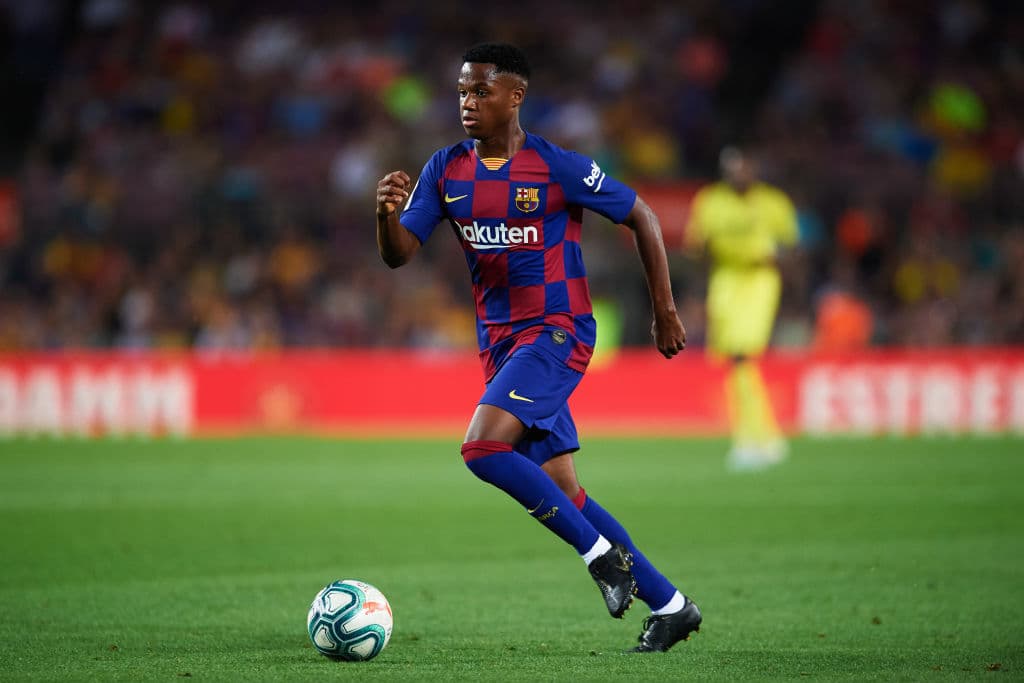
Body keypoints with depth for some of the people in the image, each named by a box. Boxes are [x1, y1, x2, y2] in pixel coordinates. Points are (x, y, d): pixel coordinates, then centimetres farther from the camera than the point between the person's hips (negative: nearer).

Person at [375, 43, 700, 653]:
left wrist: (665, 311, 1)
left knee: (483, 449, -25)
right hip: (500, 342, 7)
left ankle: (600, 552, -9)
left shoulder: (557, 167, -11)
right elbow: (399, 255, 0)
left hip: (558, 332, -7)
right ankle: (670, 605, 16)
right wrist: (387, 213, -23)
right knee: (559, 491, 5)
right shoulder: (447, 169, 5)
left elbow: (643, 217, -1)